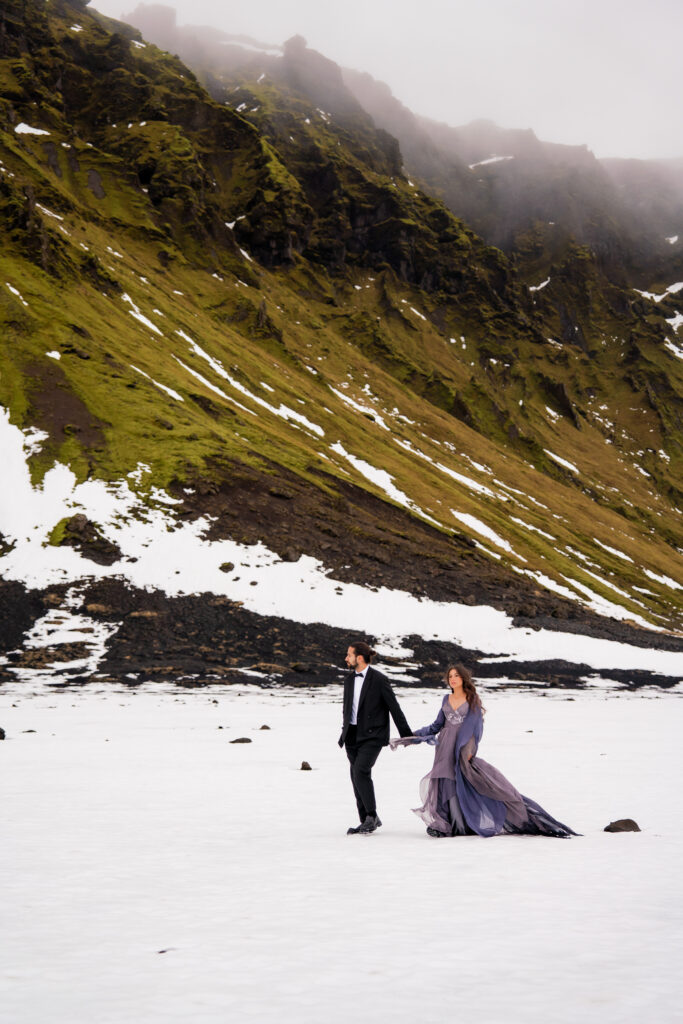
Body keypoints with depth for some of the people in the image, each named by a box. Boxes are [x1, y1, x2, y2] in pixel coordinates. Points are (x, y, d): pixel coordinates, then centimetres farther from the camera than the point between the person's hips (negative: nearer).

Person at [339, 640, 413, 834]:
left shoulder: (378, 680, -9)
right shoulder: (349, 680, 11)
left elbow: (394, 707, -6)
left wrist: (406, 734, -3)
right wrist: (344, 733, 20)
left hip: (372, 735, -7)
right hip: (353, 735, 7)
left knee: (360, 770, -22)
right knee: (356, 776, 6)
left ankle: (371, 816, -11)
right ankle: (367, 821, 14)